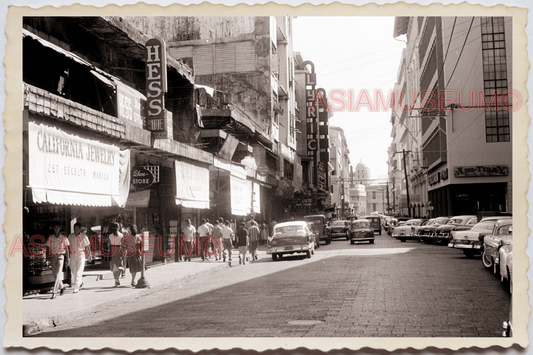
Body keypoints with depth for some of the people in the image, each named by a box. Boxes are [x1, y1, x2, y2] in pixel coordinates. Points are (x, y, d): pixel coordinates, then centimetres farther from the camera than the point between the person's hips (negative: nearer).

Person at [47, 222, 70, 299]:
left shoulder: (64, 238, 0)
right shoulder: (50, 238, 8)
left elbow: (67, 249, 1)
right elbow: (49, 249, 9)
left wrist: (67, 259, -3)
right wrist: (49, 258, 2)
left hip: (60, 257, -4)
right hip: (53, 257, 4)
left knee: (58, 275, -12)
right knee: (54, 275, 9)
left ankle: (54, 292, -14)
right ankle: (61, 287, 32)